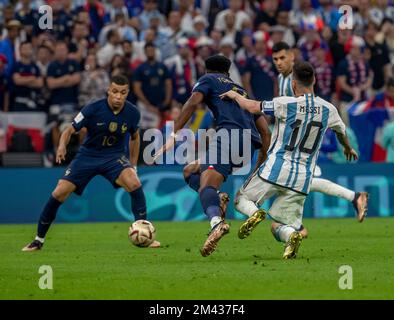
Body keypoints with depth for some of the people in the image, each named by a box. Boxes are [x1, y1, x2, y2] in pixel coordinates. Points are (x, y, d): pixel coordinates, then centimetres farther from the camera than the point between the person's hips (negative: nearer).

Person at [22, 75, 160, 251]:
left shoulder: (132, 113, -10)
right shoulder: (93, 109, -19)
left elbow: (134, 136, 11)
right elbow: (70, 130, -14)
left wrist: (133, 165, 11)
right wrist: (62, 146, -35)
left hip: (114, 156, 1)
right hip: (88, 155, -1)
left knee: (134, 183, -28)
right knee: (59, 193, -11)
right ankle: (38, 240, 8)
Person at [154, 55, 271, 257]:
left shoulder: (208, 80, 21)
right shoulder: (243, 92, 37)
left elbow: (193, 103, -1)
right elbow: (265, 132, 30)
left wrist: (173, 135, -6)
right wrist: (260, 165, 35)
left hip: (229, 134, -6)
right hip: (250, 145, 6)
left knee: (207, 185, -23)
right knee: (191, 171, 20)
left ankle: (216, 221, -54)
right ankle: (217, 199, -9)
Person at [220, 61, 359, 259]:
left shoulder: (285, 104, -7)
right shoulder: (328, 110, 6)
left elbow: (252, 107, 2)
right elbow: (341, 131, 27)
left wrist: (235, 95, 24)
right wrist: (348, 148, 49)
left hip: (275, 170, -3)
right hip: (302, 178, 3)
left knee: (241, 199, 18)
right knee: (279, 226, 10)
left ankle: (255, 213, -18)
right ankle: (292, 234, -27)